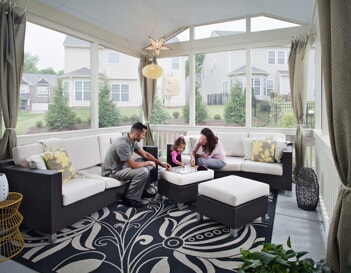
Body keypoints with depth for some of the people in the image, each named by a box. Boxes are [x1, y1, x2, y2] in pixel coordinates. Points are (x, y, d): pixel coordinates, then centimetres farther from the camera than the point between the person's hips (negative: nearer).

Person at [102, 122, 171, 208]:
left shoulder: (132, 140, -2)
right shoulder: (122, 144, -31)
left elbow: (145, 154, 9)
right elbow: (133, 165, -29)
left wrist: (161, 163, 6)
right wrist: (149, 163, -13)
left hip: (123, 165, 10)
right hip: (113, 171, -9)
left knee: (148, 164, 8)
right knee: (143, 171, -26)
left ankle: (142, 190, 17)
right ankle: (129, 198, -9)